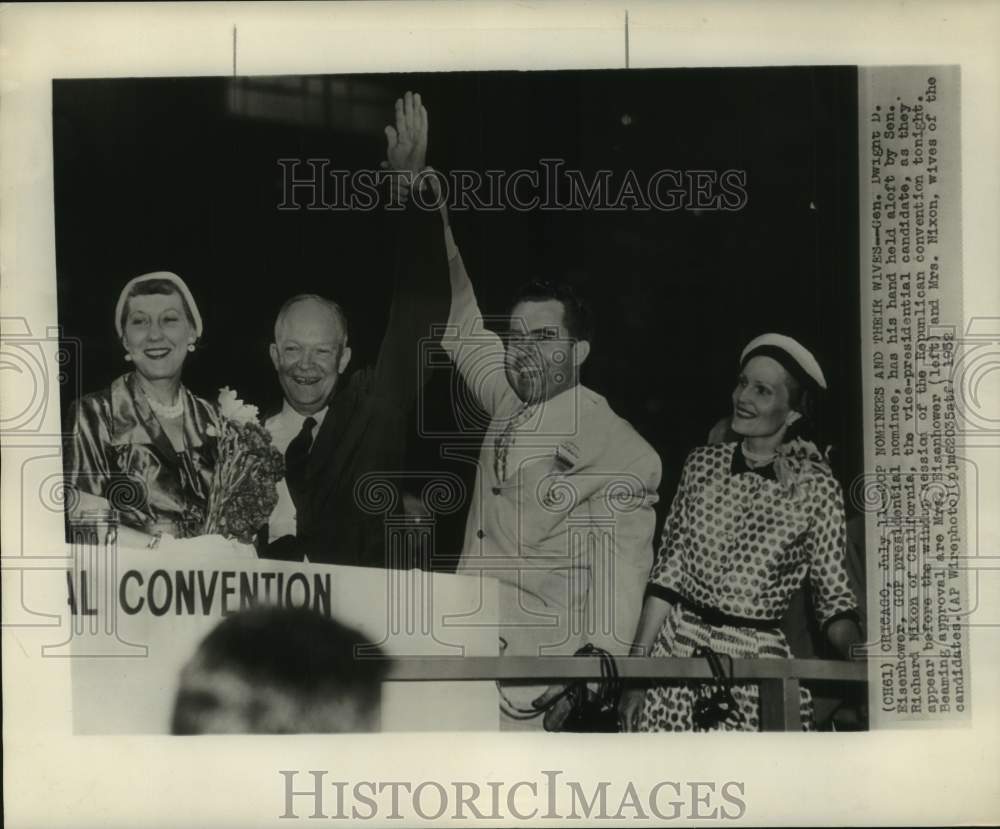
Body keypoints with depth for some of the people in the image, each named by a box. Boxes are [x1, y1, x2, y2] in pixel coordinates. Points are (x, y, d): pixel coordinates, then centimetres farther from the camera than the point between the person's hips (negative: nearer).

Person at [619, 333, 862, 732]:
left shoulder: (816, 487, -3)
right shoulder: (702, 464, 4)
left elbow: (834, 598, -1)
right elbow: (668, 572, 4)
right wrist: (636, 670, 1)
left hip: (759, 664, -2)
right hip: (677, 648, 2)